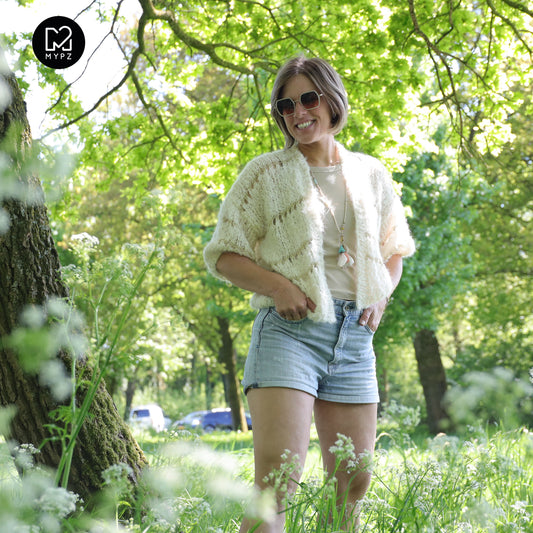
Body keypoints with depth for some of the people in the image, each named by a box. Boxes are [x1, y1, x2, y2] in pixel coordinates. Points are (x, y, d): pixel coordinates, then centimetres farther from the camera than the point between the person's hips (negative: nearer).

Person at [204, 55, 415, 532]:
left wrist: (380, 297, 6)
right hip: (290, 329, -4)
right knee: (277, 479, -18)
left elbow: (393, 252, 25)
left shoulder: (370, 174, 14)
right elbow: (223, 255, 3)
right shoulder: (267, 173, 4)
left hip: (354, 337, 5)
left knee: (354, 484, 8)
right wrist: (277, 286, -13)